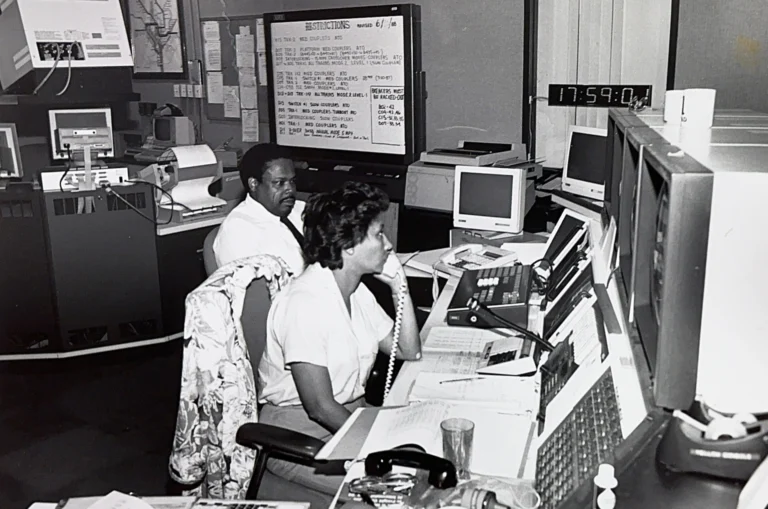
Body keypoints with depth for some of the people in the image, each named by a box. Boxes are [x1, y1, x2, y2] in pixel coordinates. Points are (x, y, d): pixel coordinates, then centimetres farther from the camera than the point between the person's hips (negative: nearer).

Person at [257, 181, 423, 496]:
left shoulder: (358, 292, 6)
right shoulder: (304, 303, -22)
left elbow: (409, 352, 8)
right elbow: (320, 407, -24)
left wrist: (399, 287, 0)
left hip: (351, 416, 8)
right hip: (299, 435, -8)